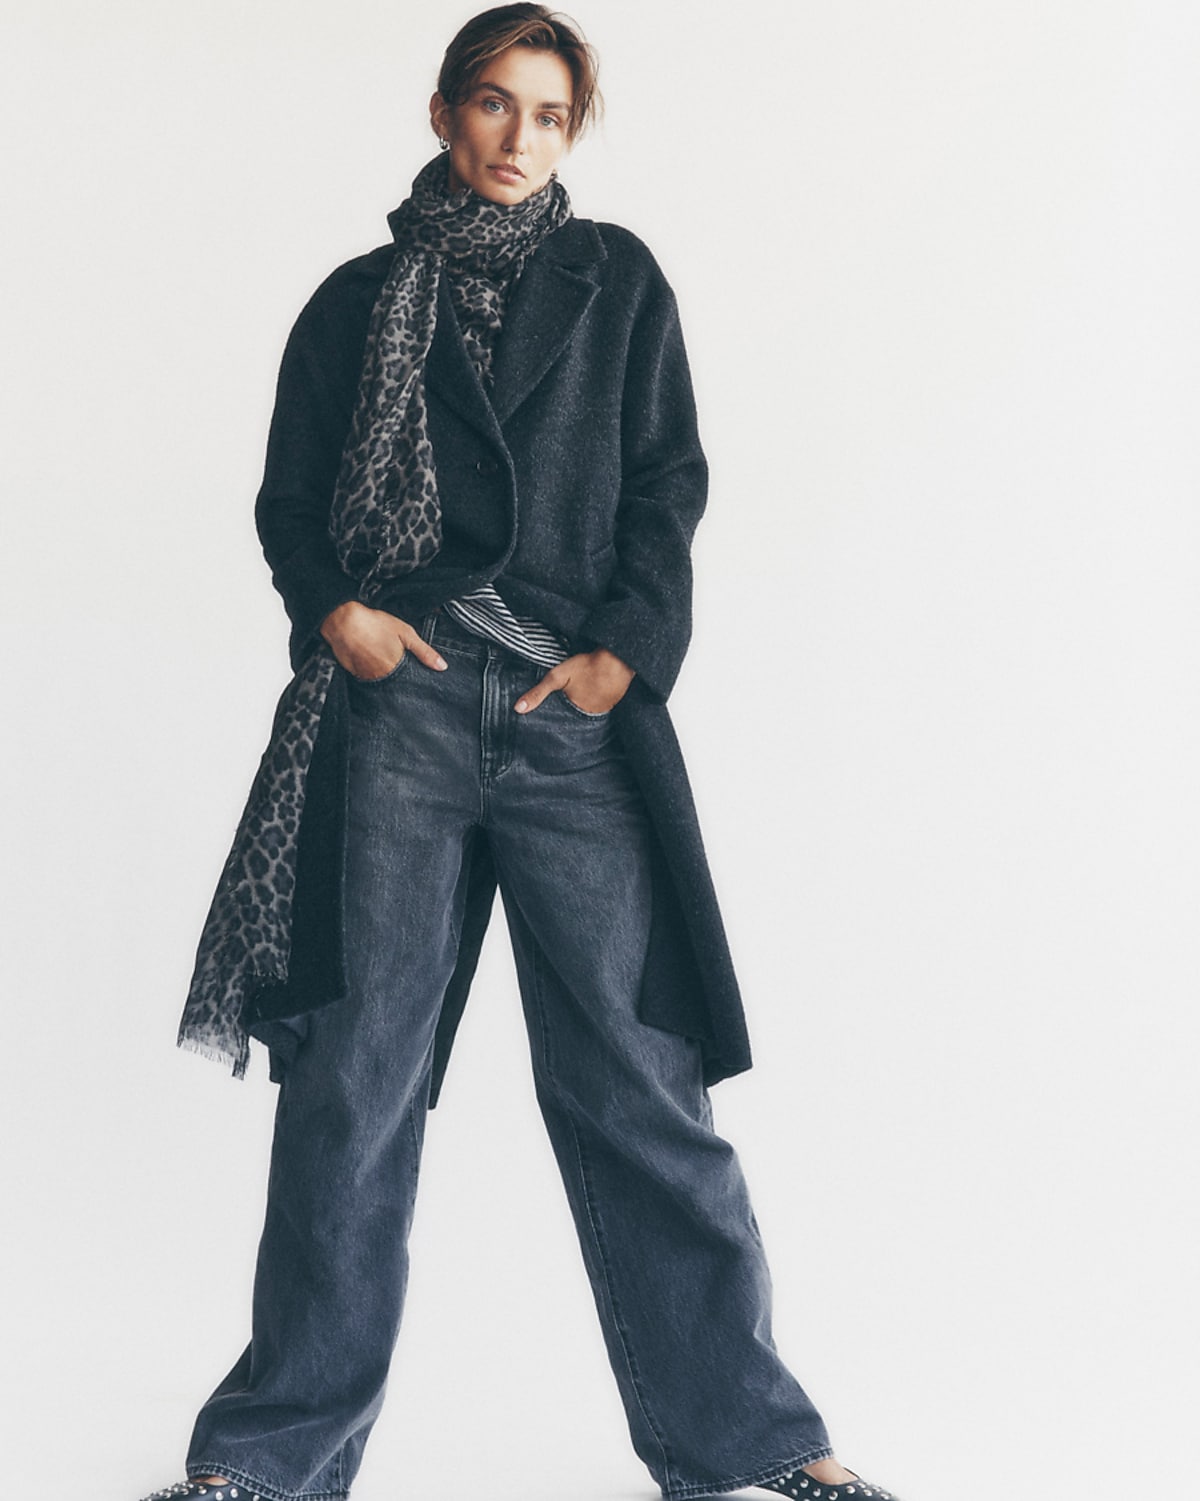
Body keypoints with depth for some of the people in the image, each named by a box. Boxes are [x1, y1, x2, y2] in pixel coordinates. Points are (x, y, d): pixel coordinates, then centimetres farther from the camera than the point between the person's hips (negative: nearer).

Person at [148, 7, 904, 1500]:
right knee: (356, 1073, -1)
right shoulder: (359, 301, 14)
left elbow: (667, 483, 9)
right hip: (400, 701, 0)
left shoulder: (615, 280, 14)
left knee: (633, 1076, -2)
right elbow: (288, 497, 15)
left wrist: (628, 647, -4)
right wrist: (334, 609, -3)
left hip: (576, 708, 0)